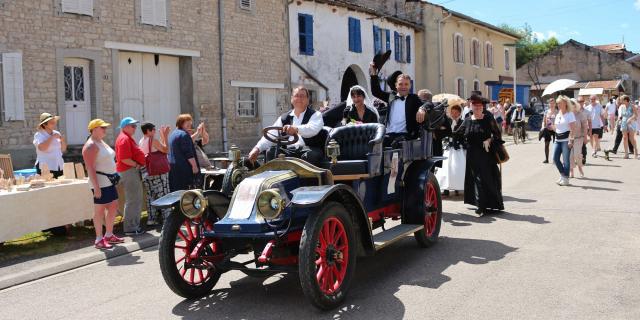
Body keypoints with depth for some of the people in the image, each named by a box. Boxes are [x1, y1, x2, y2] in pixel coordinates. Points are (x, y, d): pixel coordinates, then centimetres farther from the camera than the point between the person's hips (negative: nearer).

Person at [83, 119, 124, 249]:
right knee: (99, 210, -3)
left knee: (113, 207, 13)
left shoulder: (102, 143, 16)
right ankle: (99, 240, 5)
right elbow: (90, 168, -19)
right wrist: (96, 187, -24)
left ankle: (109, 235, 24)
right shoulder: (91, 146, -13)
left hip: (110, 182, 9)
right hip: (100, 183, -9)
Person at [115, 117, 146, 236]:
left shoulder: (128, 138, 20)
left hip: (133, 171, 11)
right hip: (129, 171, -11)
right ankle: (130, 228, -3)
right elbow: (124, 159, -23)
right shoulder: (124, 139, -14)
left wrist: (138, 164, 14)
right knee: (132, 200, -8)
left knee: (136, 200, 16)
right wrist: (137, 165, -15)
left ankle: (135, 225, 24)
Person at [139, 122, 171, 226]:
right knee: (162, 195, -1)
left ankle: (151, 218, 14)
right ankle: (166, 218, 1)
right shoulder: (153, 140, -13)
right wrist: (165, 136, -5)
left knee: (150, 196, 12)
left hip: (145, 173, 8)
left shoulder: (141, 141, 12)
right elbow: (166, 150, -10)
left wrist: (162, 136, 18)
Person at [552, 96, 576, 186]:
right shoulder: (558, 115, 15)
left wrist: (571, 140, -19)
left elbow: (573, 129, -12)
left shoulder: (570, 114, -6)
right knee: (555, 158, 3)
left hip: (566, 139, -7)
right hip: (558, 139, 7)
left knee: (566, 159, -5)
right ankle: (563, 175, 20)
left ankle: (566, 179, 2)